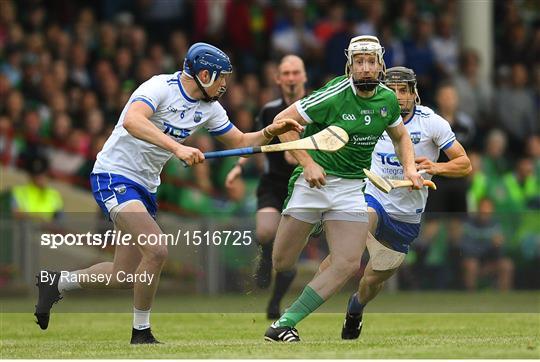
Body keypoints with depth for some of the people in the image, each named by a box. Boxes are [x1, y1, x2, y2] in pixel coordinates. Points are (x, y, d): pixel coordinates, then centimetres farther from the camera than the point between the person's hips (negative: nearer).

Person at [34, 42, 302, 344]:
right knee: (156, 251, -24)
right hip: (114, 175, -9)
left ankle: (57, 284, 29)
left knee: (126, 276, 7)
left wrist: (271, 133, -5)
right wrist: (177, 147, -45)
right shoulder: (161, 87, -18)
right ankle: (141, 332, -8)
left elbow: (240, 142, 15)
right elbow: (132, 121, -36)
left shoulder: (209, 108, 5)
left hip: (145, 187, 9)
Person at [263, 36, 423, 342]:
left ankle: (284, 324, -8)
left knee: (348, 264, -12)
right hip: (314, 180, -4)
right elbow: (282, 121, -10)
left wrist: (409, 167, 7)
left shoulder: (388, 99, 3)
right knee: (281, 265, -3)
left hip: (351, 188, 4)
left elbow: (400, 135, 24)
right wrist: (307, 164, -16)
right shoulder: (334, 96, -15)